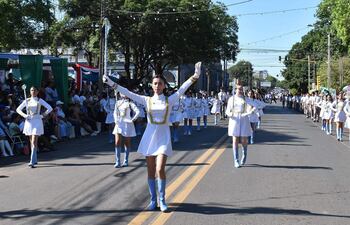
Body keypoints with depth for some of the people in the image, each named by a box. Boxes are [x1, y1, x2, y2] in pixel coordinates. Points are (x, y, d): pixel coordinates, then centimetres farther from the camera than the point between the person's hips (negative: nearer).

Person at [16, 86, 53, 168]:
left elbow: (50, 108, -3)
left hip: (37, 122, -4)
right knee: (31, 142, 10)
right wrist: (24, 115, -2)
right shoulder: (27, 101, 8)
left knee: (34, 142, -13)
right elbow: (18, 109, 13)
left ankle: (32, 161, -18)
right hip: (29, 122, 4)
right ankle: (35, 160, 22)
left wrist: (42, 115, -7)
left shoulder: (39, 100, 1)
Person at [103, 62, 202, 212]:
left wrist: (195, 76, -20)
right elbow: (128, 93, 1)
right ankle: (153, 200, 17)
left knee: (160, 170, -12)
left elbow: (182, 89, -9)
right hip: (149, 136, 2)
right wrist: (112, 84, -5)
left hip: (163, 137, -2)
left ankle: (162, 200, 2)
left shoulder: (170, 100, 2)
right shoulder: (147, 100, 4)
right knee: (151, 171, 6)